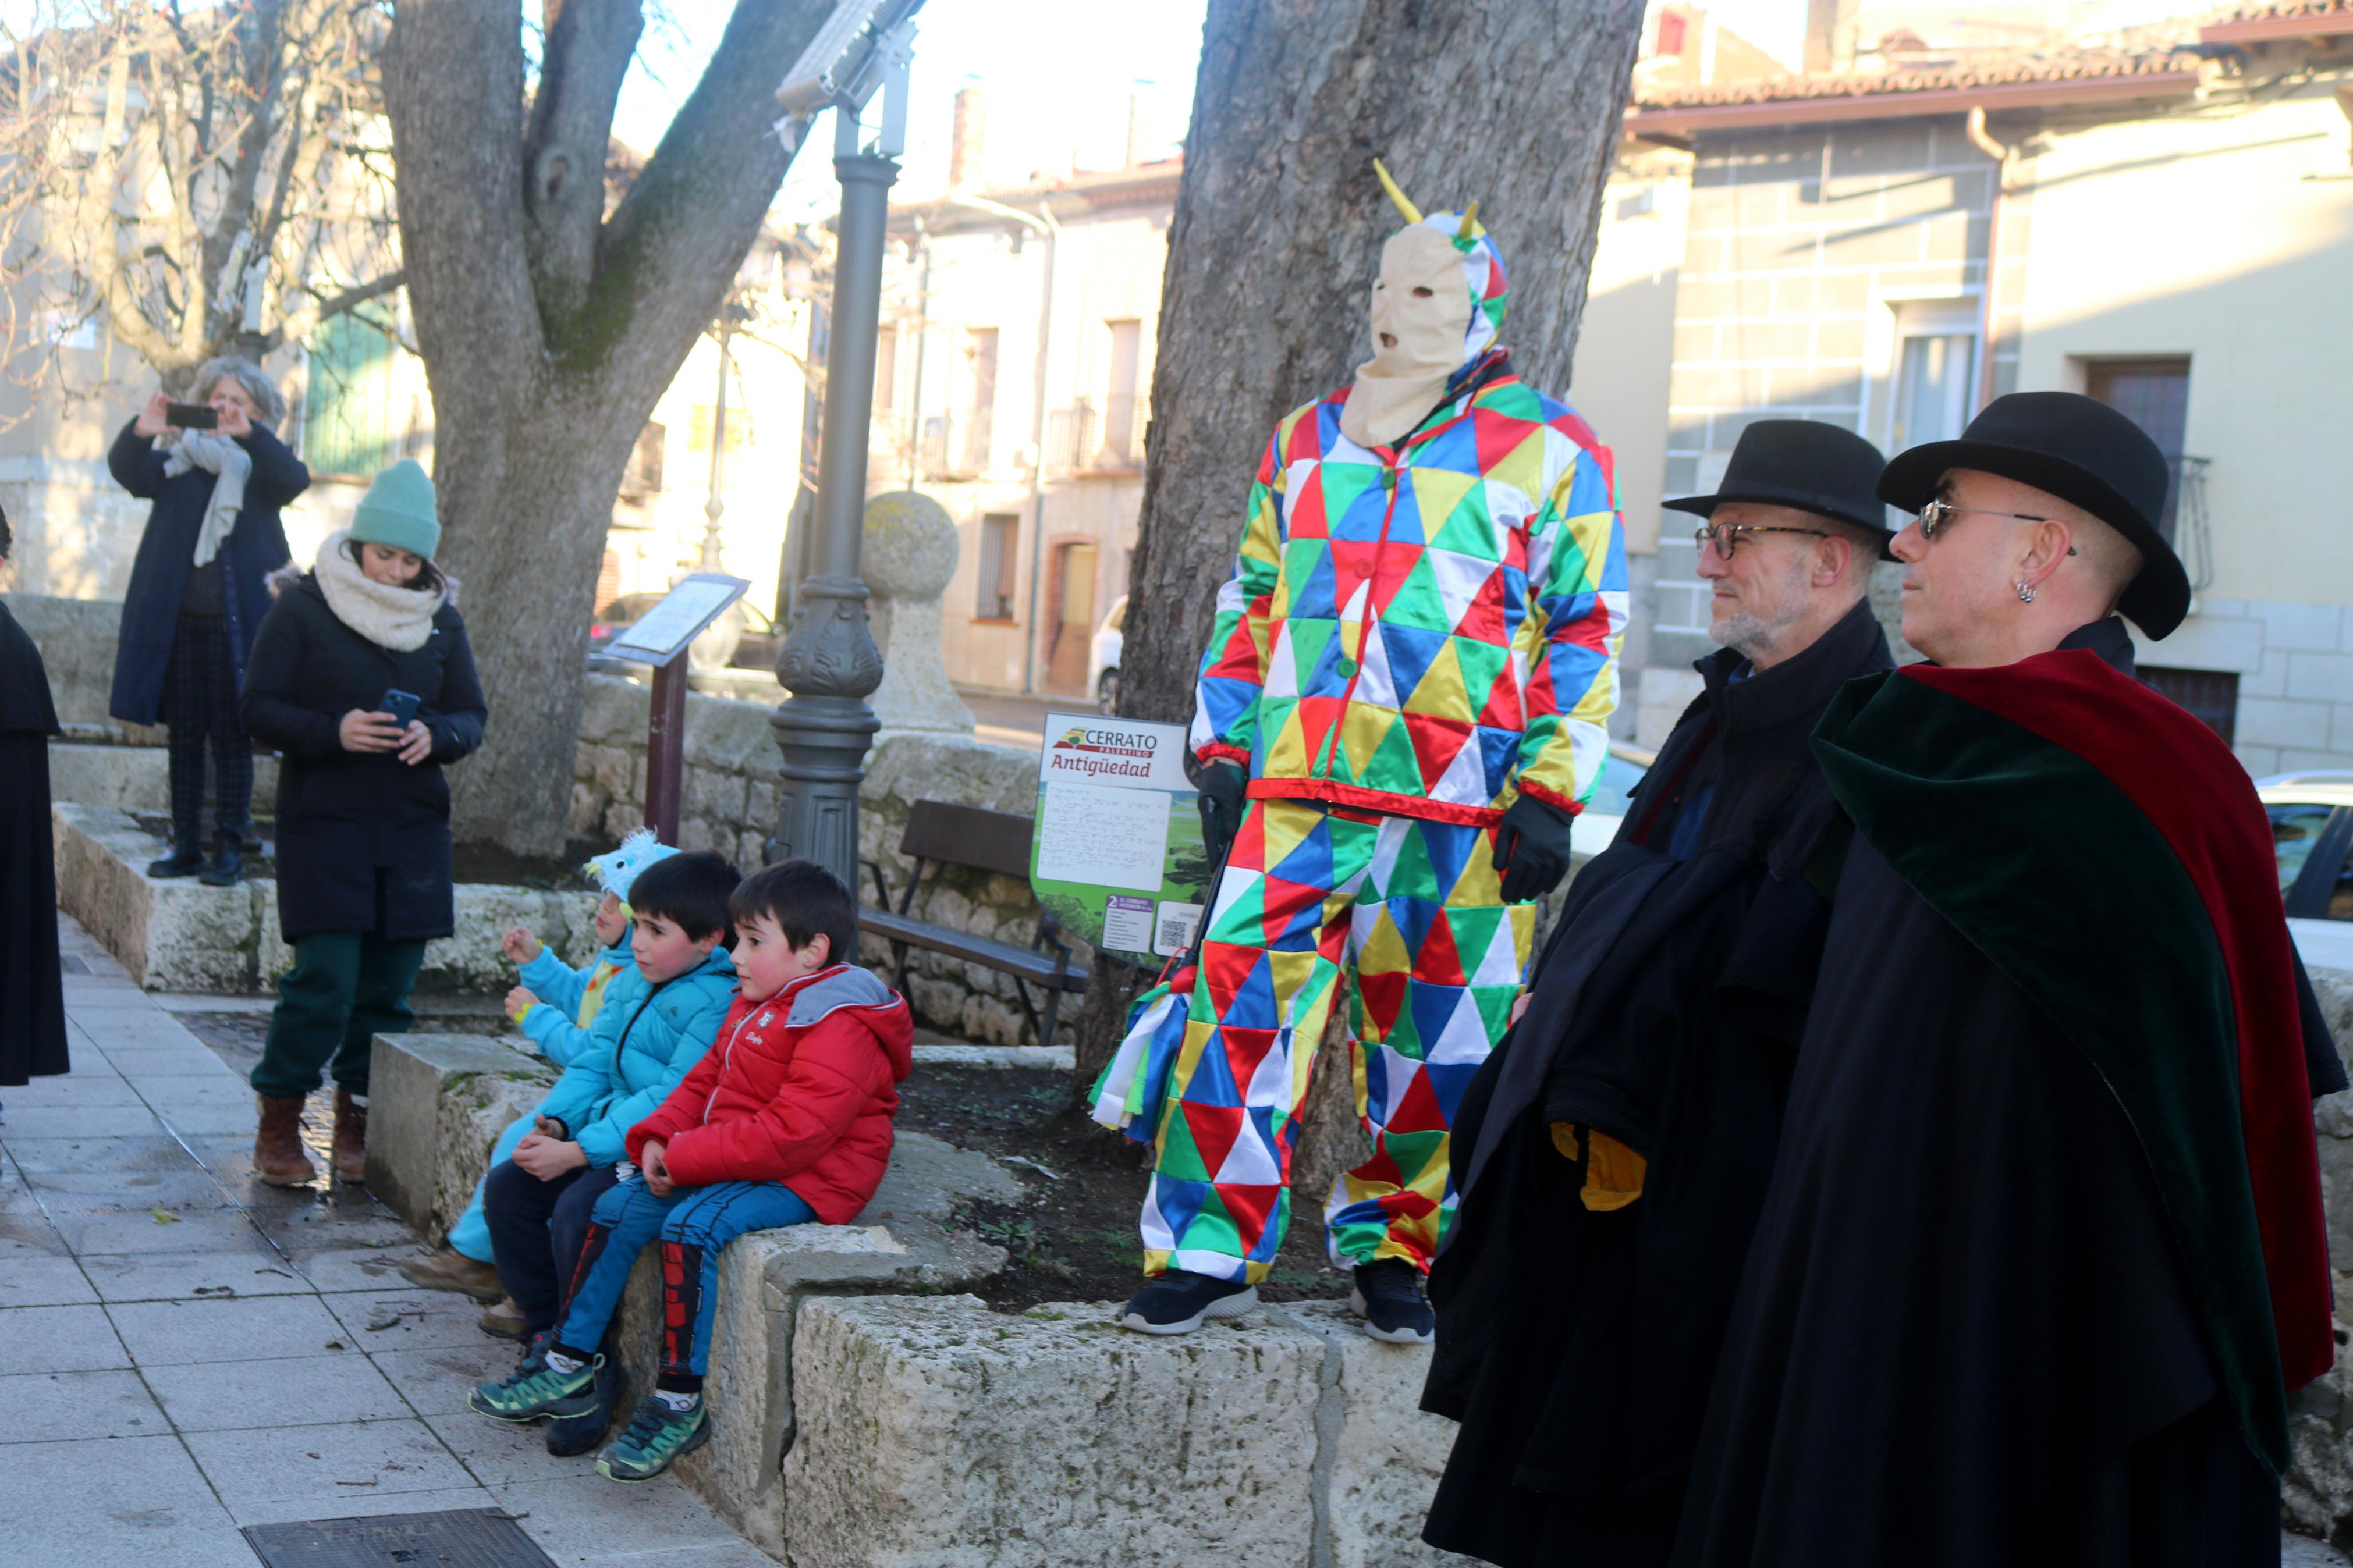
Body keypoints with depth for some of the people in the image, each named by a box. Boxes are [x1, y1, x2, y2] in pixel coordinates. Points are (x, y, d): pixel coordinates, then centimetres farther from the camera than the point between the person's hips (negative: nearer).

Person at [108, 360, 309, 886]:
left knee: (232, 738, -1)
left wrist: (248, 433, -30)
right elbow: (129, 472, -4)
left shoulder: (262, 465, 5)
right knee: (184, 737, 8)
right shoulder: (179, 459, 11)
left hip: (235, 624, -3)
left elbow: (295, 480, -16)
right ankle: (186, 847, 14)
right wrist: (142, 432, -25)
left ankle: (230, 848, 3)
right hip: (177, 622, 3)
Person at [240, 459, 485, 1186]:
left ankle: (357, 1120, 19)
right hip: (323, 822, -4)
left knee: (388, 984, 5)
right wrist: (333, 732, -20)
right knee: (324, 980, -10)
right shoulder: (303, 607, -3)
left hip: (413, 827, 4)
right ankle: (278, 1122, 6)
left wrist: (435, 736, -11)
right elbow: (259, 708, -4)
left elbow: (472, 717, 11)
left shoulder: (442, 619, 8)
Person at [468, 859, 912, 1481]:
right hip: (727, 1164, 10)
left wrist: (686, 1158, -24)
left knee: (692, 1225, -30)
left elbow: (792, 1132, -28)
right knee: (618, 1208, 2)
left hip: (807, 1179, -10)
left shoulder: (840, 1027, -21)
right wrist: (659, 1137, -1)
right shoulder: (755, 1006, 13)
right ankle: (571, 1364, 11)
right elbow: (706, 1080, 19)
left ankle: (680, 1401, -22)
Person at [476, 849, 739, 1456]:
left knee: (577, 1213, -28)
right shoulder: (629, 984, 12)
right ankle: (549, 1339, 10)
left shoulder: (717, 1006, -19)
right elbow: (593, 1061, 14)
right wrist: (554, 1121, -6)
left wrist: (579, 1152, -25)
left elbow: (672, 1101, -25)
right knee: (506, 1188, 1)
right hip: (611, 1138, 10)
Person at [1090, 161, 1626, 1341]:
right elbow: (1248, 603, 20)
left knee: (1434, 1035, 5)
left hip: (1461, 803, -2)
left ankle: (1392, 1251, 22)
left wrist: (1550, 795, -5)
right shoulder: (1308, 440, 16)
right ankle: (1210, 1251, 5)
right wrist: (1222, 752, 11)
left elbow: (1589, 632, 2)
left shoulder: (1547, 451, 3)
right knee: (1241, 999, -6)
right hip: (1298, 789, 3)